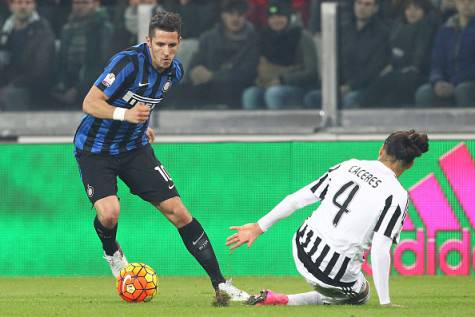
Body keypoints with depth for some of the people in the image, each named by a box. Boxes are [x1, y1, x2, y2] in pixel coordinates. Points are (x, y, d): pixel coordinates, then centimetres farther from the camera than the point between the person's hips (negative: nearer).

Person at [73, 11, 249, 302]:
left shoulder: (174, 71, -2)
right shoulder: (128, 62, -25)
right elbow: (90, 103, -26)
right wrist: (125, 114, -39)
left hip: (135, 147, 5)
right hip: (95, 149, -5)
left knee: (177, 211, -4)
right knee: (109, 212, -27)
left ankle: (220, 284, 2)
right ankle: (111, 251, 11)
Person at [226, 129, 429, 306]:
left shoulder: (349, 166, 3)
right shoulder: (397, 195, -11)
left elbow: (297, 199, 4)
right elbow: (380, 251, -17)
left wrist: (260, 227, 13)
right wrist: (385, 302, -12)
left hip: (303, 251, 7)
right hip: (337, 276, -7)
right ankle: (283, 301, 5)